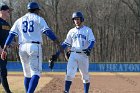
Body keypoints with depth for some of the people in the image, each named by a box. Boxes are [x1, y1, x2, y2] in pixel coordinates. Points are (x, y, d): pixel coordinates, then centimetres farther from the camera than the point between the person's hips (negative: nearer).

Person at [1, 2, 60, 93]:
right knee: (36, 73, -10)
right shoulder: (38, 19, 6)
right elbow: (48, 32, -6)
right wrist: (59, 45, -8)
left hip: (22, 48, 5)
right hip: (35, 47, -5)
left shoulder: (19, 20, 17)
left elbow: (11, 35, 8)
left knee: (27, 74, 16)